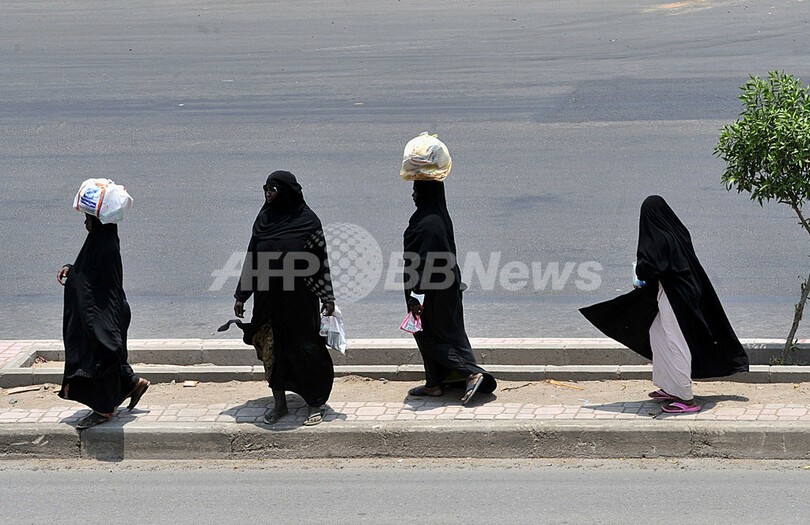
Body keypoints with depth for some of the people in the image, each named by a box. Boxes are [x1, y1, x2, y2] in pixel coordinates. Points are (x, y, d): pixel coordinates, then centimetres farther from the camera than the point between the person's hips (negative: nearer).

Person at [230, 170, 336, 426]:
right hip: (268, 296, 4)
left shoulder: (307, 220, -7)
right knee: (271, 348, 7)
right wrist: (241, 296, 10)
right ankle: (279, 403, 20)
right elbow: (252, 258, 10)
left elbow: (320, 261, -4)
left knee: (304, 347, 1)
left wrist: (327, 297, -5)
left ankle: (315, 404, 13)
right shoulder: (263, 219, 5)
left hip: (299, 298, -4)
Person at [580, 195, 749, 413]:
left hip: (671, 297, -9)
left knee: (675, 344, -3)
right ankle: (670, 388, 30)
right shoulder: (679, 232, 5)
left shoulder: (659, 238, -20)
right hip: (686, 292, 9)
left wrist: (642, 280, -3)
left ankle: (687, 399, 1)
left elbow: (648, 267, -27)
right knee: (657, 335, 22)